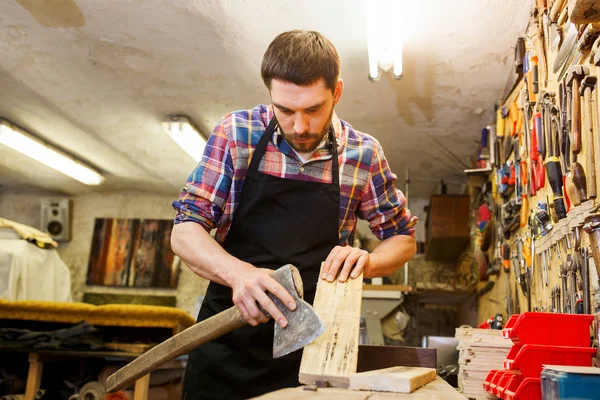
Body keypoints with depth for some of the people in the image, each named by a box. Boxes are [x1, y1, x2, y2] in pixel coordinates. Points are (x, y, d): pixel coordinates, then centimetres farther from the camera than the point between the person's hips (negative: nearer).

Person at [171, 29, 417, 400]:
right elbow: (185, 231, -7)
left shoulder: (363, 154, -5)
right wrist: (237, 272, -27)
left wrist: (366, 261, -16)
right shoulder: (236, 133, -7)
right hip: (226, 341, 0)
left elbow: (403, 238, 7)